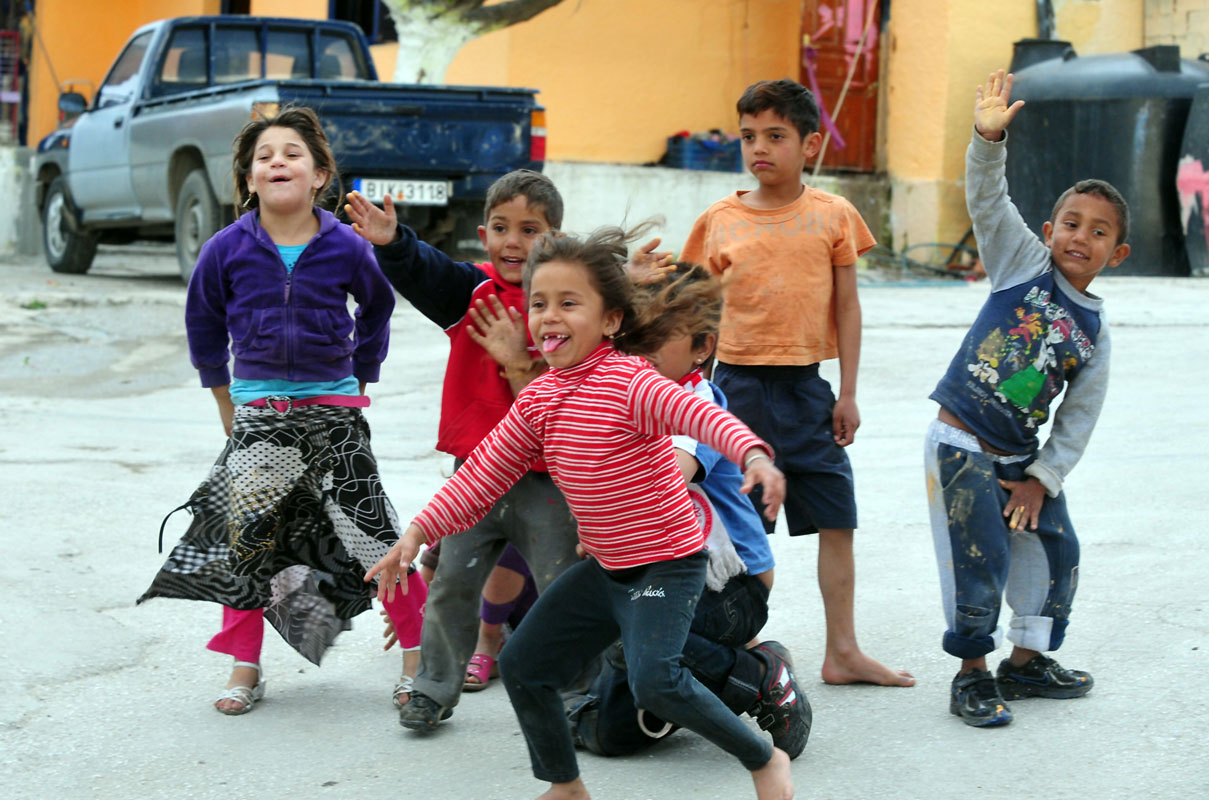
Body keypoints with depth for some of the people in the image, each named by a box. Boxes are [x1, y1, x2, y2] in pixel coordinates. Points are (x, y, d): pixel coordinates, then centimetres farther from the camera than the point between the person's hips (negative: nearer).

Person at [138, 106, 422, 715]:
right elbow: (203, 320, 13)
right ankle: (245, 668, 14)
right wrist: (224, 399, 15)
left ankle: (419, 651, 10)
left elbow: (378, 306, 15)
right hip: (258, 409, 1)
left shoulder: (345, 247, -5)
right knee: (244, 533, 1)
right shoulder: (227, 249, -4)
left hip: (333, 409, -1)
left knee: (371, 530, -3)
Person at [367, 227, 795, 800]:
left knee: (654, 680, -26)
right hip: (603, 567, 8)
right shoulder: (539, 398, 3)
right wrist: (418, 532, 1)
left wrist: (755, 456, -57)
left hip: (666, 564, -8)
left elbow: (701, 414, -38)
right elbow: (483, 472, 8)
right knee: (521, 666, 10)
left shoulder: (628, 381, -21)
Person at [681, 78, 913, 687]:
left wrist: (848, 393, 1)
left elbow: (846, 308, 5)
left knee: (836, 518, 5)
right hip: (738, 383, -1)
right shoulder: (719, 220, 2)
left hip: (805, 386, 1)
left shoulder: (832, 216, 2)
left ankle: (842, 652, 14)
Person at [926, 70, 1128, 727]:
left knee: (1056, 551, 12)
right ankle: (973, 673, 10)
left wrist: (1042, 479, -2)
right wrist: (989, 139, -32)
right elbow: (988, 200, -16)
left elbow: (1078, 418, 6)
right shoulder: (1024, 264, -3)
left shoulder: (1095, 332, 5)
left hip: (1022, 458, 6)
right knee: (980, 561, -6)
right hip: (961, 448, -5)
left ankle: (1026, 659, 30)